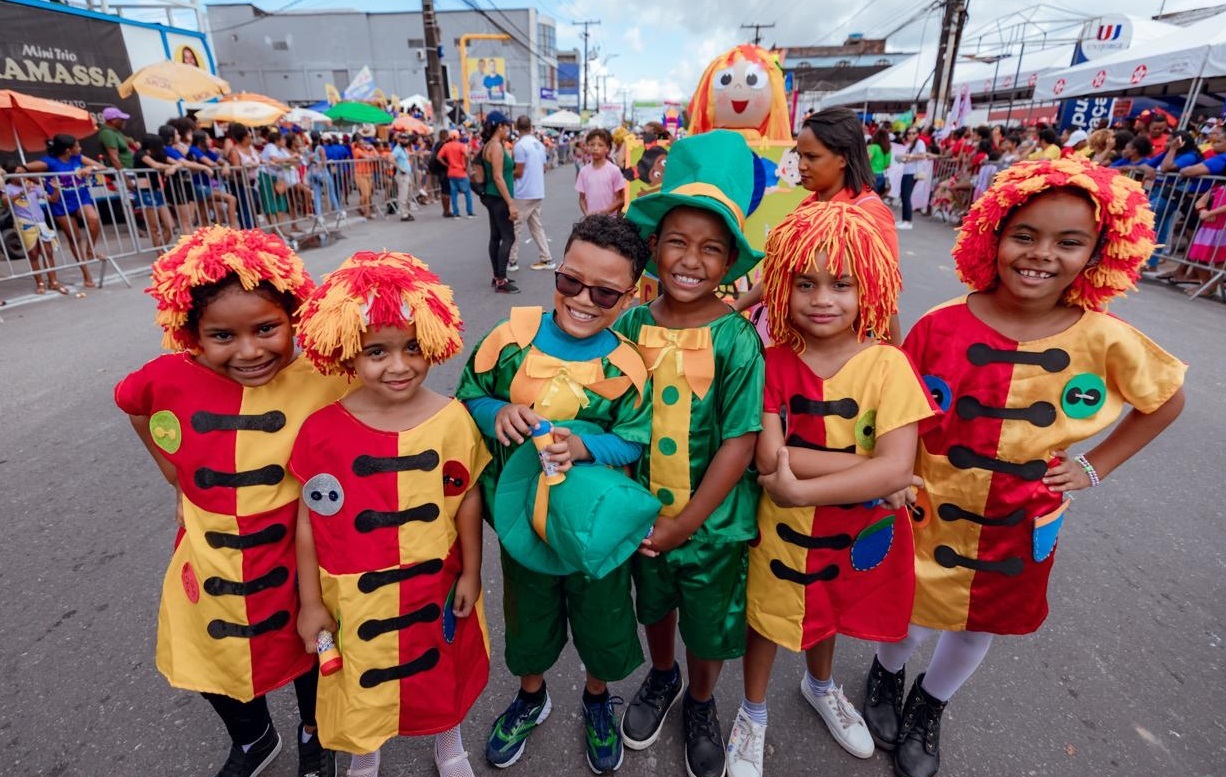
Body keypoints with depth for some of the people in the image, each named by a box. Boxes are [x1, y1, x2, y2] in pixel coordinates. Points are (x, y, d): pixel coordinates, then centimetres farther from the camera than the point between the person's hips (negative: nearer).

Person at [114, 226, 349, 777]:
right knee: (210, 664, 25)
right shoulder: (171, 379, -17)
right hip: (210, 560, 3)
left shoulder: (324, 382, -25)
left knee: (308, 649, 23)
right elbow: (135, 408, 7)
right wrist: (181, 484, 4)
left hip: (296, 557, -2)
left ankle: (313, 732, 57)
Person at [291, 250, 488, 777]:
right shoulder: (323, 431, -18)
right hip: (354, 596, 0)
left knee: (443, 672, 25)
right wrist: (311, 601, -2)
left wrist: (470, 576, 0)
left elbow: (467, 501, -7)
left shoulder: (452, 420, -17)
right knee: (363, 682, 25)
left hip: (434, 586, 0)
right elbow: (308, 519, -8)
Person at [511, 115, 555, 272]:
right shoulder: (540, 144, 9)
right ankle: (546, 259, 12)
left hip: (523, 194, -7)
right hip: (538, 192, 7)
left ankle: (512, 260, 6)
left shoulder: (520, 145, -14)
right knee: (536, 225, 13)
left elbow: (519, 172, -15)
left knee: (516, 227, 1)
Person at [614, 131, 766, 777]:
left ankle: (700, 703, 52)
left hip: (714, 518, -2)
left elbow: (739, 442, -18)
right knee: (655, 603, 27)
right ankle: (662, 677, 58)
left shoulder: (736, 338, -20)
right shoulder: (633, 324, -10)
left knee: (709, 625, 20)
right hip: (645, 510, 3)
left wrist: (687, 523, -15)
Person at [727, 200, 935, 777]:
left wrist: (800, 489, -29)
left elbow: (896, 469, -26)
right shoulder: (775, 362, -15)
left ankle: (820, 687, 62)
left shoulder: (887, 366, -17)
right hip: (783, 532, 0)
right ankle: (753, 713, 50)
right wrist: (865, 470, -26)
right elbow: (768, 457, -24)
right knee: (769, 621, 20)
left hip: (859, 534, 1)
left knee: (829, 615, 28)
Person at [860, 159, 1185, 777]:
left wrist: (1093, 467, -1)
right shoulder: (942, 325, -18)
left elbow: (1167, 400, 5)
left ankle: (929, 706, 55)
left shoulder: (1106, 341, -14)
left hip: (1020, 528, 2)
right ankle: (887, 675, 54)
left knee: (978, 628, 23)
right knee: (908, 618, 18)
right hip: (927, 513, -2)